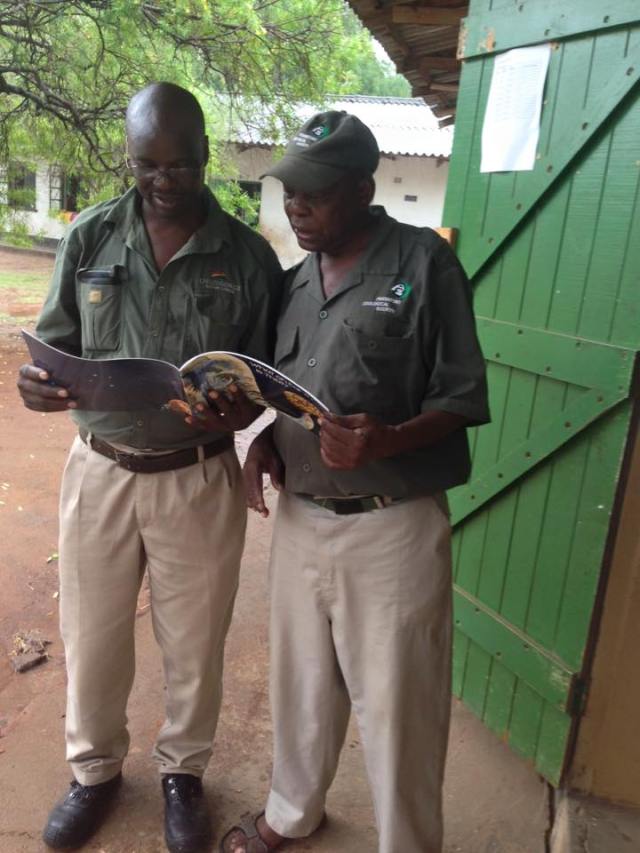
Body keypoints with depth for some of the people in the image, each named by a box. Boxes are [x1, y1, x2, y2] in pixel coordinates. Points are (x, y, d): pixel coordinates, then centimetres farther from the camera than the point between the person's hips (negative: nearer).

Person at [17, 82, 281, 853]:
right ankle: (94, 768, 45)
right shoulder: (89, 238, -1)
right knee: (92, 634, 16)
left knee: (193, 642, 14)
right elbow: (56, 345, 5)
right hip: (100, 471, 2)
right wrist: (38, 383, -18)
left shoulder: (248, 256, -5)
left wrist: (242, 407, -22)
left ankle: (182, 773, 42)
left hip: (199, 479, -1)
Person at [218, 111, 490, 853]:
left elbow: (462, 398, -9)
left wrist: (387, 441, -27)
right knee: (301, 681, 21)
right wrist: (263, 440, -2)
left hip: (392, 527, -5)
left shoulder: (423, 262, -9)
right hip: (299, 518, 6)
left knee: (396, 706, 8)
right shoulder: (294, 279, 9)